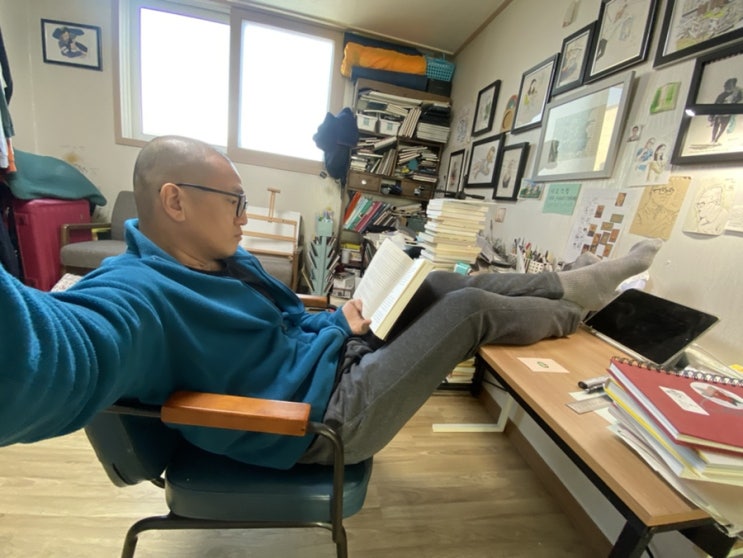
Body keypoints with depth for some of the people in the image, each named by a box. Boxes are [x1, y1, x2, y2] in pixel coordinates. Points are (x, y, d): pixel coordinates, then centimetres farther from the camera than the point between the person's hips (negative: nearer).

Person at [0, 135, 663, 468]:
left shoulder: (227, 259, 6)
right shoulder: (134, 293, -22)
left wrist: (339, 321, 2)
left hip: (325, 351, 9)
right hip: (325, 412, -8)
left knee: (434, 286, 5)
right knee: (471, 309, -8)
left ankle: (577, 282, 22)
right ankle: (576, 309, 22)